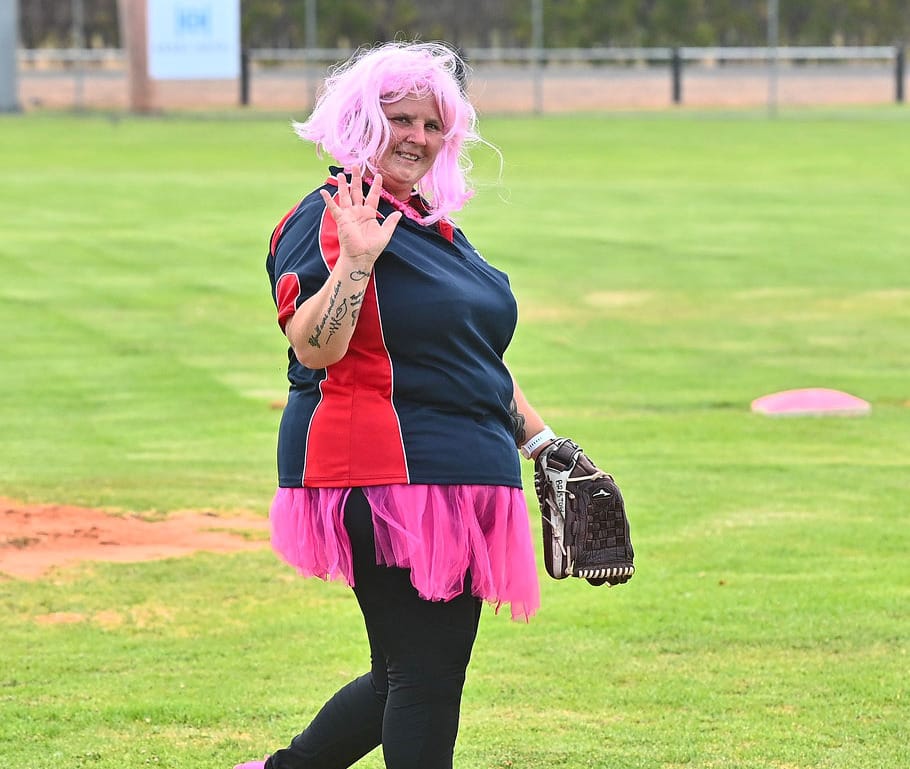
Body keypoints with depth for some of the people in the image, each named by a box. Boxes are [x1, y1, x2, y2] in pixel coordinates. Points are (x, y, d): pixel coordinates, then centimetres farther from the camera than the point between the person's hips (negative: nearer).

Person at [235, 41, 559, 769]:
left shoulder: (432, 223, 19)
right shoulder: (327, 220, -9)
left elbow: (477, 355, 28)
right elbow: (313, 347, -21)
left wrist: (540, 442, 26)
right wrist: (354, 261, -32)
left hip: (458, 482, 9)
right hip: (387, 482, -9)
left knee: (418, 675, 13)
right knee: (424, 674, -10)